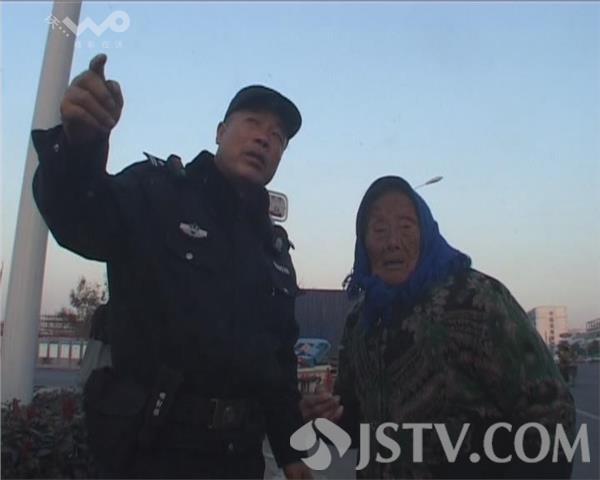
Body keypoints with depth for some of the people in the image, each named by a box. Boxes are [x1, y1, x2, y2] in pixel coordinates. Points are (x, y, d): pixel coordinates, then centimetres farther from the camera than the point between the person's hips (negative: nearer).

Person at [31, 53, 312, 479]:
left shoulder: (273, 244, 12)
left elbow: (280, 352, 15)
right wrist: (79, 140, -48)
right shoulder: (157, 190, -6)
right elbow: (79, 218, -27)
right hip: (151, 443, -6)